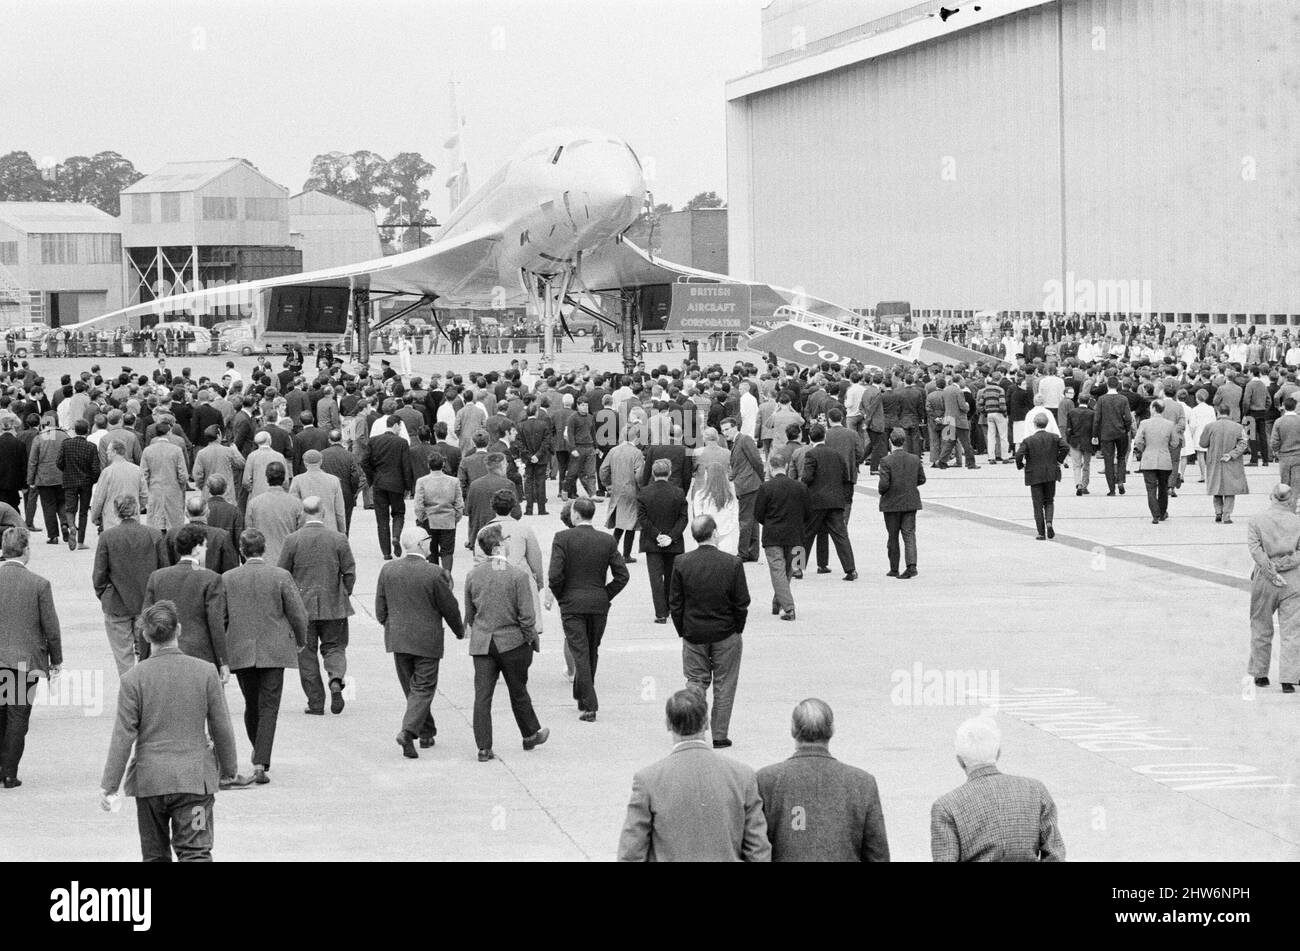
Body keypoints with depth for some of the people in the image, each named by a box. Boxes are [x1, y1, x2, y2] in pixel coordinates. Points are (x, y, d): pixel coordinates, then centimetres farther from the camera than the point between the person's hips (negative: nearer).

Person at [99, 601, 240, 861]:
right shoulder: (205, 672, -4)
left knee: (155, 854, 14)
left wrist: (109, 784, -1)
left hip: (149, 780, 0)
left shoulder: (134, 678, -6)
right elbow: (222, 729, 3)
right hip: (194, 779, 0)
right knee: (195, 851, -2)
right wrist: (228, 769, 17)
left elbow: (123, 736, -7)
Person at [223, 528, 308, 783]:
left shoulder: (227, 579, -3)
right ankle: (260, 764, -11)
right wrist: (300, 641, 12)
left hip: (240, 653, 2)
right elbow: (298, 614, -6)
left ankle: (259, 753, 33)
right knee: (268, 708, -1)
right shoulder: (281, 577, -8)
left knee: (251, 706, 18)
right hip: (273, 652, -2)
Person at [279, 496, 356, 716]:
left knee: (307, 653, 8)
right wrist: (344, 595, 14)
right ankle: (336, 679, -16)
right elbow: (349, 573, -2)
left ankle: (316, 703, 7)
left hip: (302, 607, -1)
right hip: (333, 607, 1)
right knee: (334, 647, 13)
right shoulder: (339, 539, -4)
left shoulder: (292, 541, -6)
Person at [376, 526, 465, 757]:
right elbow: (450, 608, -6)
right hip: (427, 640, -5)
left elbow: (380, 610, 3)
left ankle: (426, 732, 28)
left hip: (397, 639, 5)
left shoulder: (388, 570, -3)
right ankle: (408, 731, -15)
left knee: (411, 688, 18)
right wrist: (459, 631, 13)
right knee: (423, 688, 2)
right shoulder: (435, 574, -16)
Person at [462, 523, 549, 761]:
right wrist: (534, 641, 1)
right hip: (512, 642, -2)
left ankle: (484, 748, 1)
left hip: (481, 643, 2)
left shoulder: (473, 575, -2)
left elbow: (469, 615, 8)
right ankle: (530, 735, 33)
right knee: (518, 692, 15)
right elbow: (527, 616, -13)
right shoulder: (518, 575, -14)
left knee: (482, 696, 3)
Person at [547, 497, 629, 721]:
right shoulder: (607, 541, 0)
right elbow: (622, 575, -2)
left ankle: (589, 705, -9)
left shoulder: (563, 538, -9)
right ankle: (582, 696, 31)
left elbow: (555, 575, -15)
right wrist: (605, 596, 8)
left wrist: (560, 596, 2)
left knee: (580, 654, -2)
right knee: (592, 652, 18)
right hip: (599, 606, 3)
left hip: (572, 604, -3)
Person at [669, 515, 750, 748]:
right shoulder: (732, 563, -12)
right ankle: (720, 736, 11)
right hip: (726, 634, -1)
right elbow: (742, 603, -7)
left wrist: (683, 632, 8)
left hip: (693, 634, 1)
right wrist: (737, 630, 7)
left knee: (696, 683, 11)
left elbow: (674, 603, -3)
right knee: (724, 685, 9)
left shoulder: (681, 563, -8)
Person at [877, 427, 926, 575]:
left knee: (893, 537, 9)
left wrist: (880, 491, 2)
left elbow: (884, 484, -20)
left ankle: (894, 569, 17)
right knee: (909, 534, 3)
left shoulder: (886, 461, -16)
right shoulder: (915, 460, -2)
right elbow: (921, 479, 7)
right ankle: (911, 565, -15)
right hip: (910, 502, 3)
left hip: (892, 503, -3)